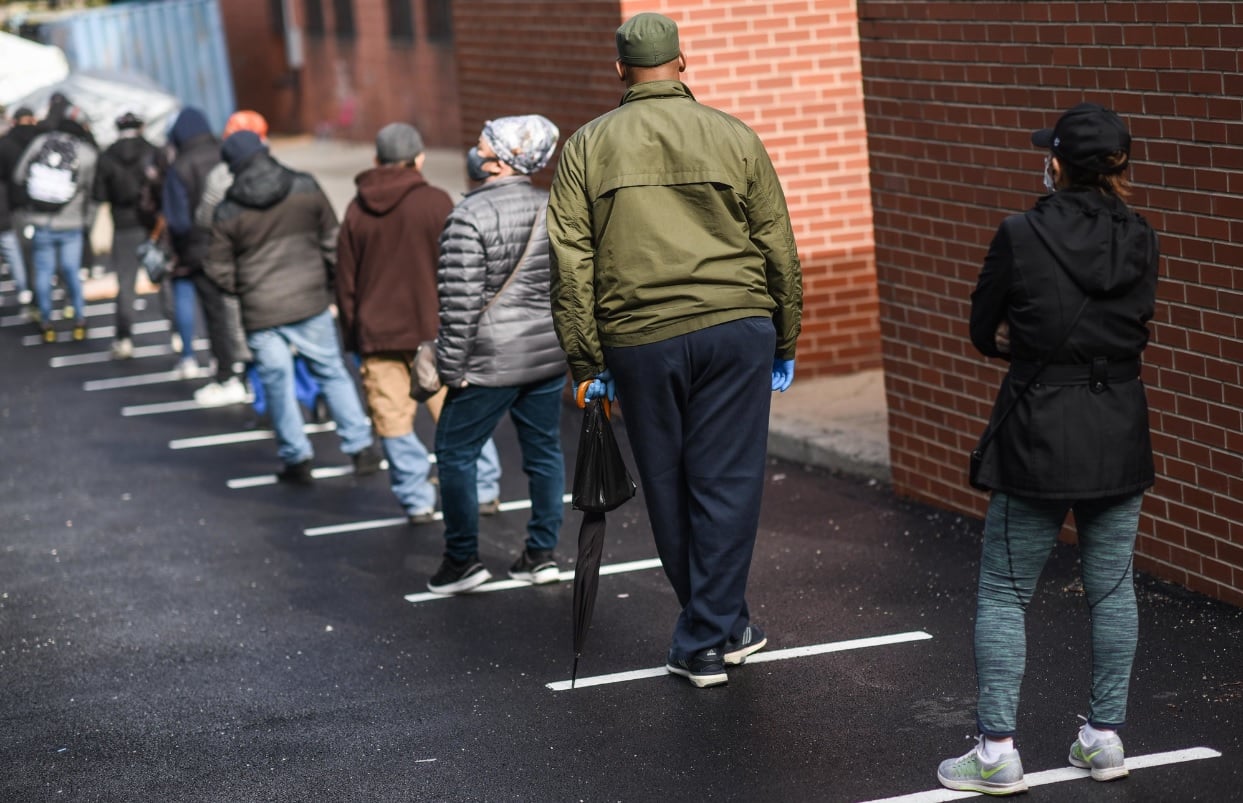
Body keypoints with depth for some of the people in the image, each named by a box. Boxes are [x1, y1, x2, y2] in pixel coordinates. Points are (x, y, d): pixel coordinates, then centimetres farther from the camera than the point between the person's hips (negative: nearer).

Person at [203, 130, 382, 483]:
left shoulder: (228, 212, -8)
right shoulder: (305, 188, -3)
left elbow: (219, 270, -2)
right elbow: (332, 240, 3)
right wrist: (329, 282, 17)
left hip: (261, 312, -2)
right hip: (311, 302, 2)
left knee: (277, 383, 10)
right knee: (332, 373, 13)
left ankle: (297, 459, 15)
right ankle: (361, 448, 13)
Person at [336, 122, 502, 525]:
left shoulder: (357, 210, 5)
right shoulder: (436, 202, -5)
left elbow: (346, 282, 8)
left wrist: (352, 334, 16)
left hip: (377, 334, 2)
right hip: (434, 329, -2)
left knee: (394, 420, 5)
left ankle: (416, 500, 5)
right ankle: (484, 489, 13)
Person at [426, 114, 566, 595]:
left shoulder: (470, 217, -16)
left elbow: (460, 302, -18)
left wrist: (451, 367, -10)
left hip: (492, 361, -7)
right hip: (549, 356, 7)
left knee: (455, 454, 6)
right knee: (544, 451, 14)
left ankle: (462, 560, 10)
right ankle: (542, 554, 20)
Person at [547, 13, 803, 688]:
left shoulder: (586, 148, 5)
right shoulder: (735, 138, 5)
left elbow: (570, 264, 1)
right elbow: (779, 251, 6)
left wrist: (585, 361, 5)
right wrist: (784, 343, 15)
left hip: (639, 340, 0)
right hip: (736, 327, 0)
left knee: (668, 488, 12)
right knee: (727, 482, 5)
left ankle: (717, 629, 21)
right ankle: (710, 633, 4)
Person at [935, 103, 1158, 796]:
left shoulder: (1021, 237, -14)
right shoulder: (1141, 243, -1)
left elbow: (986, 334, -3)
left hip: (1038, 439, -4)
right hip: (1120, 438, 4)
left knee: (1005, 595, 5)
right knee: (1112, 588, 14)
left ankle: (998, 751, 4)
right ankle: (1106, 738, 20)